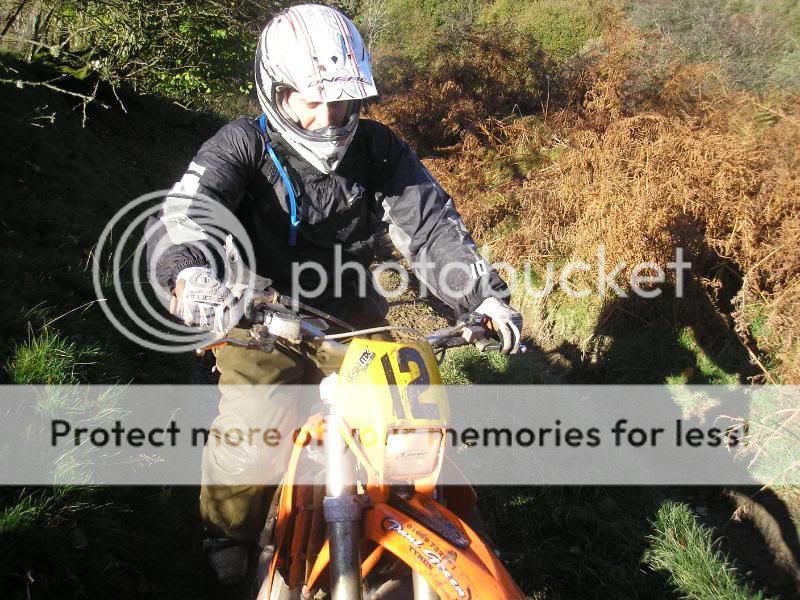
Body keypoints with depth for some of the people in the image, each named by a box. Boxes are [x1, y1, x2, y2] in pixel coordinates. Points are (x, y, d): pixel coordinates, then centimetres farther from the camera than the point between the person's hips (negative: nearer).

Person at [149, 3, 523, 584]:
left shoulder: (379, 150, -4)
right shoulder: (245, 145, -14)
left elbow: (430, 222, -6)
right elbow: (187, 206, -30)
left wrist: (486, 295, -19)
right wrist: (190, 272, -53)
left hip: (349, 314, 4)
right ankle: (230, 531, 20)